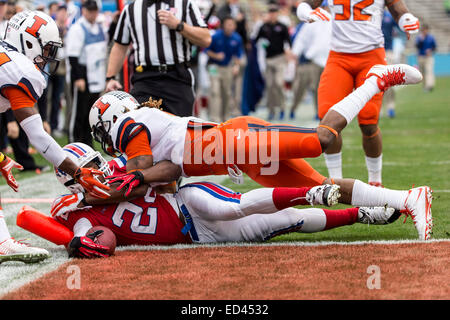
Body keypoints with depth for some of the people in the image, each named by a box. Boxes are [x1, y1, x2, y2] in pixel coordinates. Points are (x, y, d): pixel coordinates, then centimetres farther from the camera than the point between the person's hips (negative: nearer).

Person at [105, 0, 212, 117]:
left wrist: (177, 25, -9)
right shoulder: (130, 10, 16)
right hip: (144, 80, 1)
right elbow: (119, 47, 20)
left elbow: (206, 40, 2)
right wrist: (110, 78, 9)